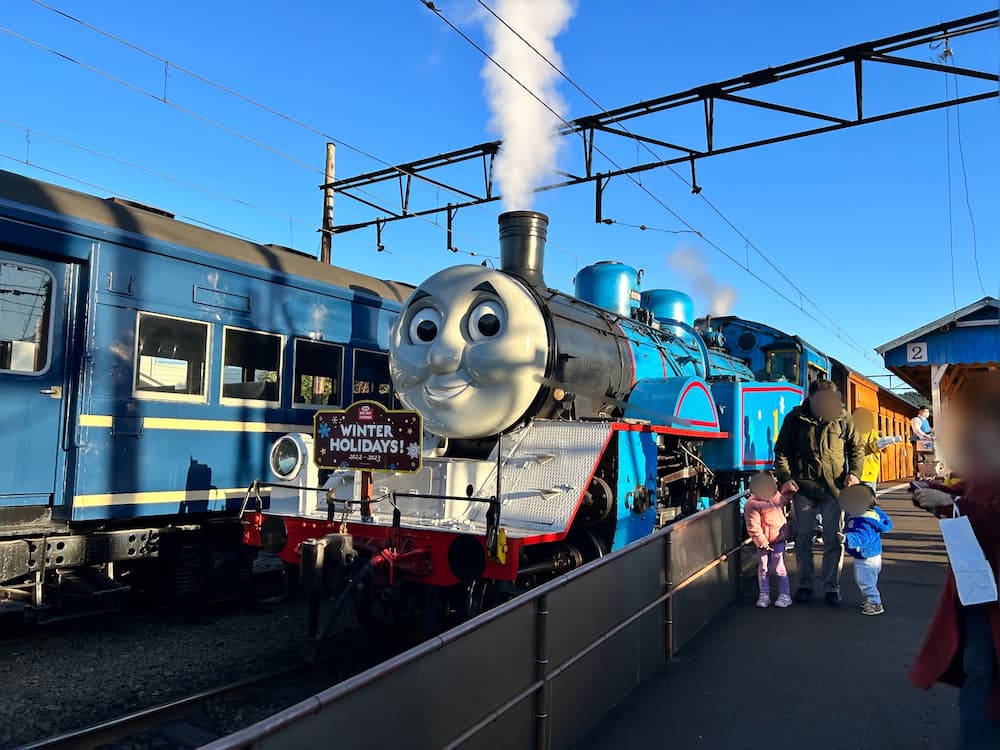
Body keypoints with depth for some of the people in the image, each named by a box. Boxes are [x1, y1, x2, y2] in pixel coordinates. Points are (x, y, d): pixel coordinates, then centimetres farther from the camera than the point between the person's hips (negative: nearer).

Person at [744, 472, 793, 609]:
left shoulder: (779, 495, -4)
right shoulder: (751, 505, -21)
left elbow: (786, 500, 21)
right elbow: (753, 527, -18)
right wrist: (762, 542, -17)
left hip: (779, 539, 3)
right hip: (763, 542, -3)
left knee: (779, 568, 1)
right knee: (763, 569, 8)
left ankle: (785, 595, 11)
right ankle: (764, 595, 18)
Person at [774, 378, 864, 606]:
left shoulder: (843, 418, 0)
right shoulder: (795, 418, -2)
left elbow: (856, 448, 11)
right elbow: (781, 450, 2)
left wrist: (854, 472, -5)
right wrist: (785, 477, -10)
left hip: (834, 488, 0)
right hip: (803, 487, 0)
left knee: (833, 539, 4)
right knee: (802, 538, 8)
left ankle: (831, 587, 16)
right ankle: (804, 585, 21)